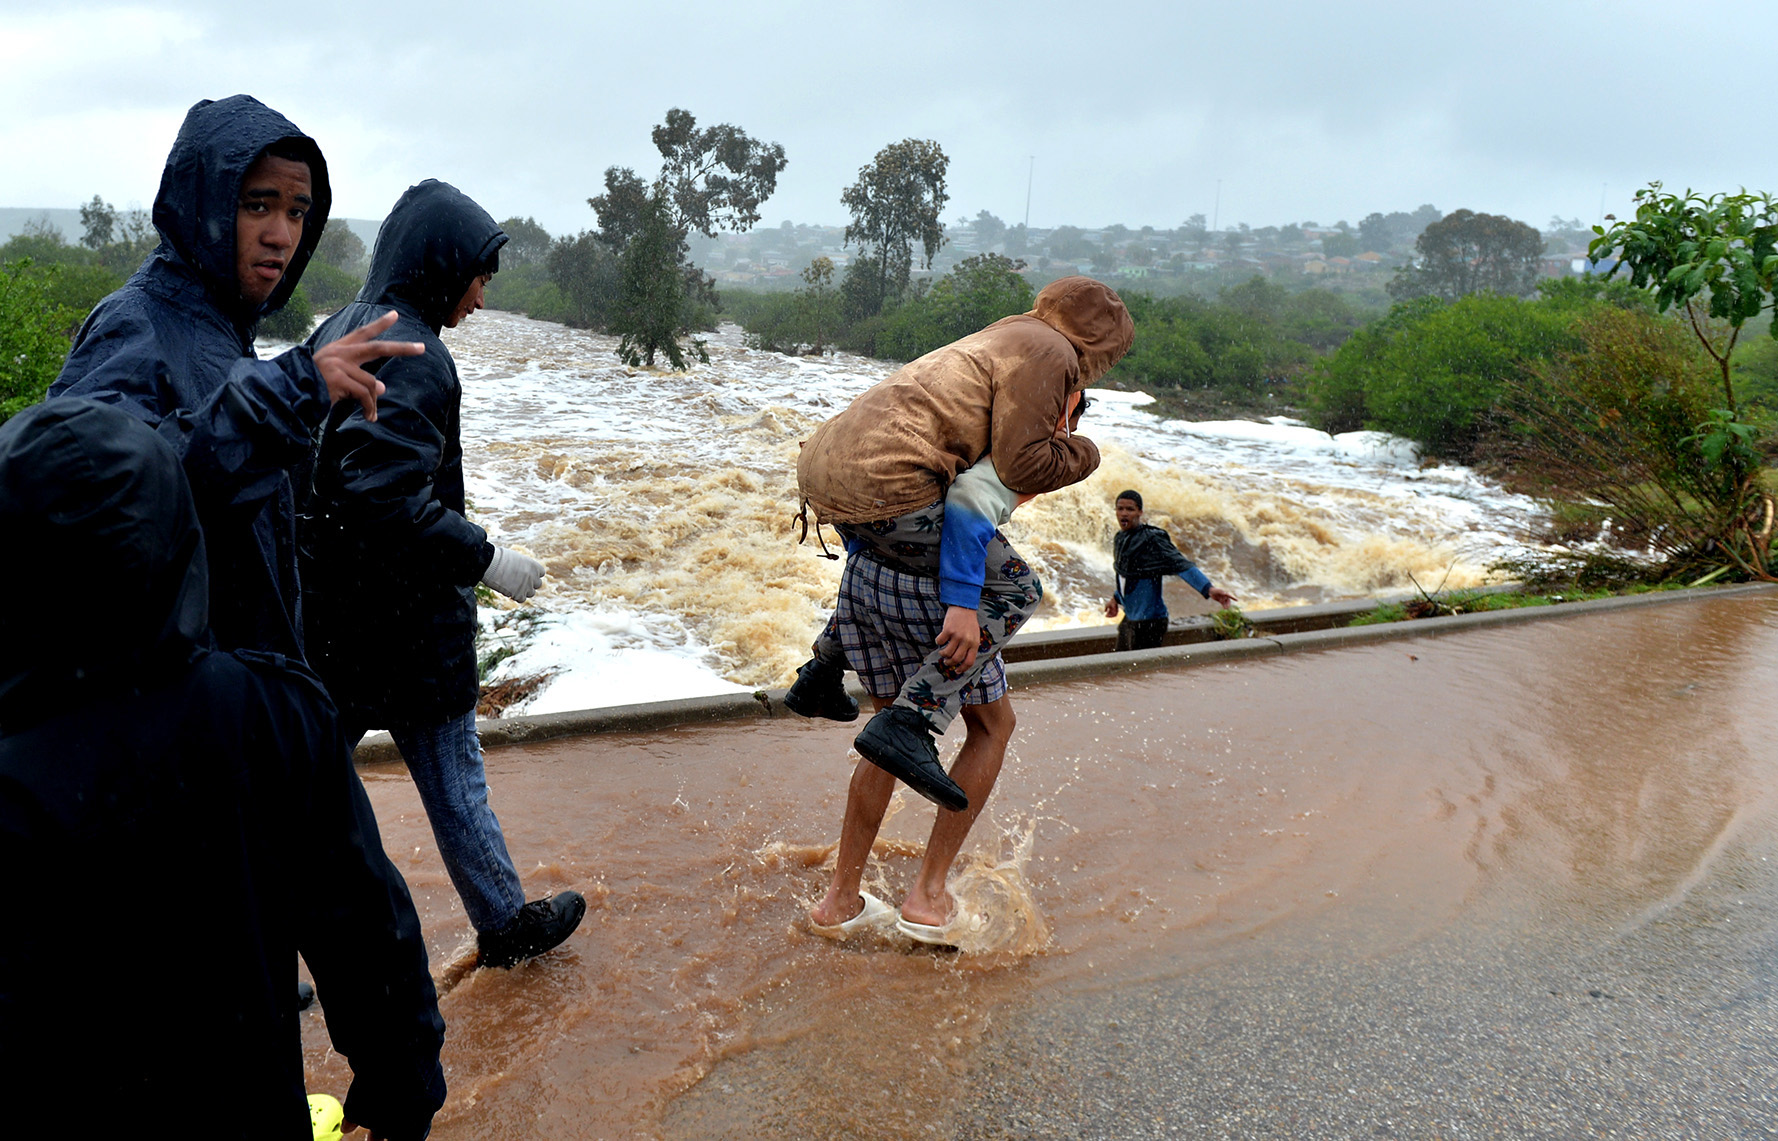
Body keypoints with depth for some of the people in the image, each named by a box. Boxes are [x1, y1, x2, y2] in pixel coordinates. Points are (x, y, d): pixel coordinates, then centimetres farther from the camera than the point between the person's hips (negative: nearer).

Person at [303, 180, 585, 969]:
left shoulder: (338, 332, 9)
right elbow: (389, 498, -28)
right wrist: (485, 560, -19)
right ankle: (507, 926, 27)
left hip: (323, 609, 8)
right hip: (402, 622, -8)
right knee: (452, 778, 9)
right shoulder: (411, 354, -20)